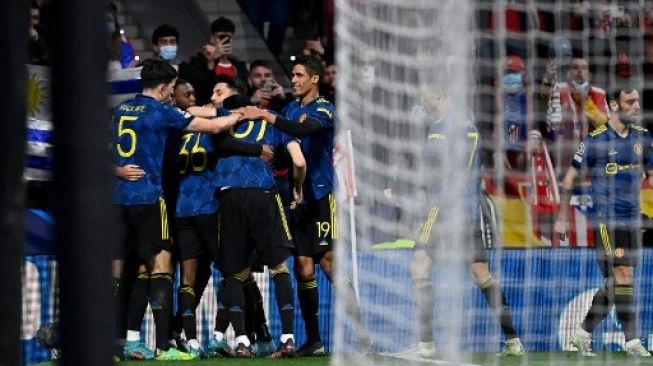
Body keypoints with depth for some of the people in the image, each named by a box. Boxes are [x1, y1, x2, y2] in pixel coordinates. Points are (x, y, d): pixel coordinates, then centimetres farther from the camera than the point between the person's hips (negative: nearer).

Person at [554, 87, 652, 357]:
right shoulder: (596, 140, -6)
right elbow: (570, 177, 0)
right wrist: (562, 219, 0)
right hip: (605, 219, -6)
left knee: (614, 284, 6)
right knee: (623, 277, -12)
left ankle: (583, 333, 19)